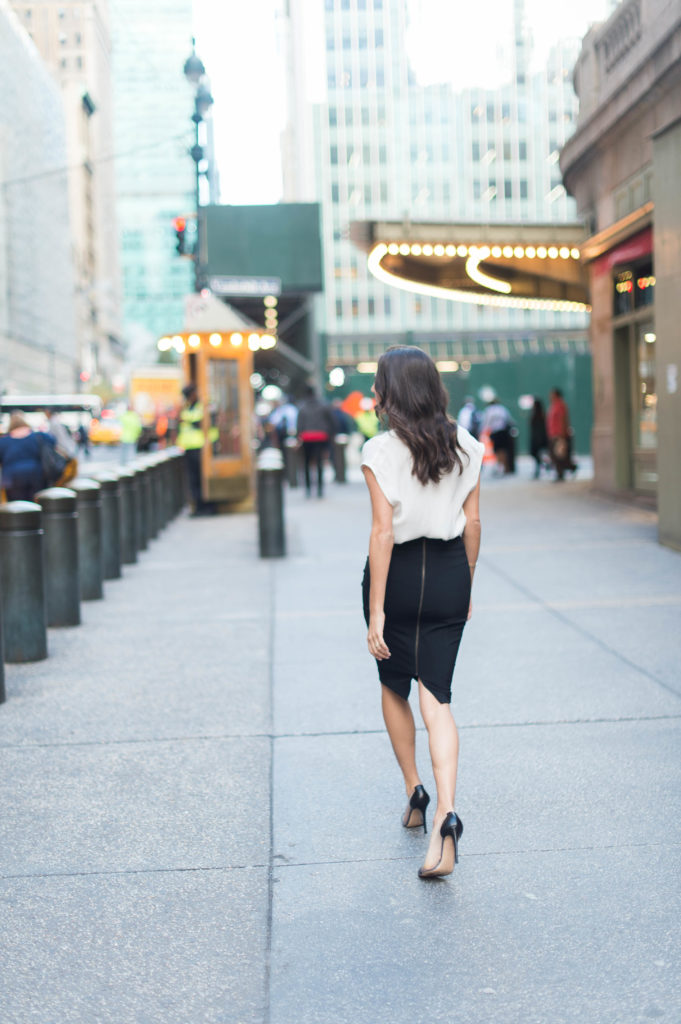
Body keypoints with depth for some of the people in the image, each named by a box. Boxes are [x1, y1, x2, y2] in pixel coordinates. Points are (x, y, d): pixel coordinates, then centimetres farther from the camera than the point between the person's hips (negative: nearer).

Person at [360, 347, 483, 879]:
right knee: (437, 700, 2)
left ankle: (415, 791, 30)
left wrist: (376, 610, -14)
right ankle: (447, 815, -15)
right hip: (449, 574, 3)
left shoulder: (381, 451, -13)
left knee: (394, 687, 21)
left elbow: (384, 532, -16)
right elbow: (472, 522, 4)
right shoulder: (465, 445, 1)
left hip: (398, 574, -3)